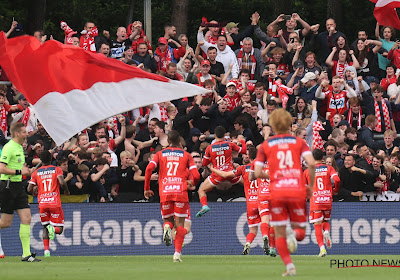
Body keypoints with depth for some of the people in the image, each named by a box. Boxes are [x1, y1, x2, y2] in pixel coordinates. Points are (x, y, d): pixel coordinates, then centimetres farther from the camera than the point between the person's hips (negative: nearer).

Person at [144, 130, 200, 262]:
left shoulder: (160, 154, 13)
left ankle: (167, 227, -18)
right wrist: (192, 184, 25)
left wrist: (146, 188, 5)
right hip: (181, 191, -1)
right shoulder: (186, 155, 11)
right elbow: (196, 175, 3)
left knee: (167, 219, 19)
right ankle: (177, 253, -12)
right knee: (180, 224, 3)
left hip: (165, 192, 1)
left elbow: (149, 168, -3)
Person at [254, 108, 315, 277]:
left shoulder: (265, 145, 9)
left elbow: (257, 173, 2)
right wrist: (310, 185, 5)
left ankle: (289, 266, -8)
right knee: (300, 231, 12)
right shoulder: (299, 142, 9)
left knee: (279, 233, 8)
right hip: (297, 191, 0)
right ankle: (293, 234, -24)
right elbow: (311, 163, -7)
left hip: (277, 192, 0)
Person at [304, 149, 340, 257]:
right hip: (327, 199, 1)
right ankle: (327, 232, -14)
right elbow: (337, 180, -9)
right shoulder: (328, 168, 5)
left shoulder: (307, 171, 6)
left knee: (317, 225, -1)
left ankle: (322, 248, -15)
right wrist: (336, 190, 9)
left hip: (315, 200, -1)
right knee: (326, 220, 21)